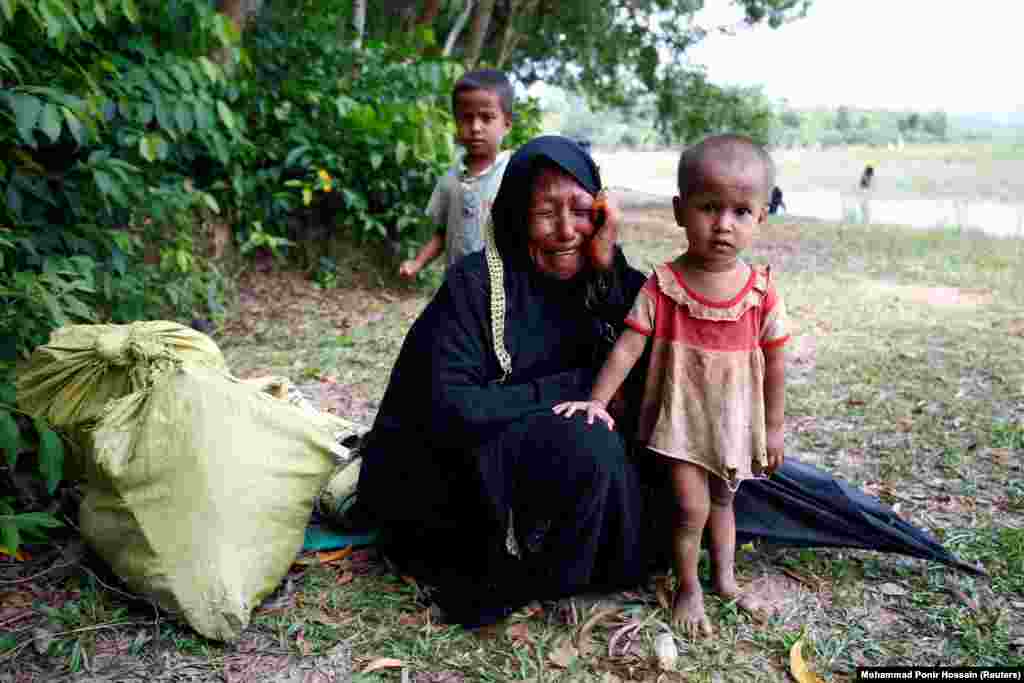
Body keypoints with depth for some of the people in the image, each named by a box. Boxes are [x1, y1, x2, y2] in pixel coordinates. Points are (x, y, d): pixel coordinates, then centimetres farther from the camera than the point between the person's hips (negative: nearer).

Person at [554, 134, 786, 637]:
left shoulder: (761, 292, -10)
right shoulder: (663, 286, -16)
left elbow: (774, 363, -1)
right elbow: (628, 347, -15)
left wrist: (773, 427, 3)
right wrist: (598, 400, -21)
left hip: (735, 420, 3)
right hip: (681, 416, -3)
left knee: (722, 501, 22)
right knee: (691, 507, -6)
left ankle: (724, 577, 43)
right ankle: (688, 588, 20)